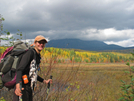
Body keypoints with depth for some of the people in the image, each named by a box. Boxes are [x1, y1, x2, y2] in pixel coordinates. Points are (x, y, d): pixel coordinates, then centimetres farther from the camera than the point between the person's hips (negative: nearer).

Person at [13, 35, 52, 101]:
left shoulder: (38, 56, 14)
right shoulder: (30, 53, -12)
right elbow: (19, 69, -25)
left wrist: (44, 81, 26)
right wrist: (18, 84, -41)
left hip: (29, 88, 9)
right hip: (22, 87, -9)